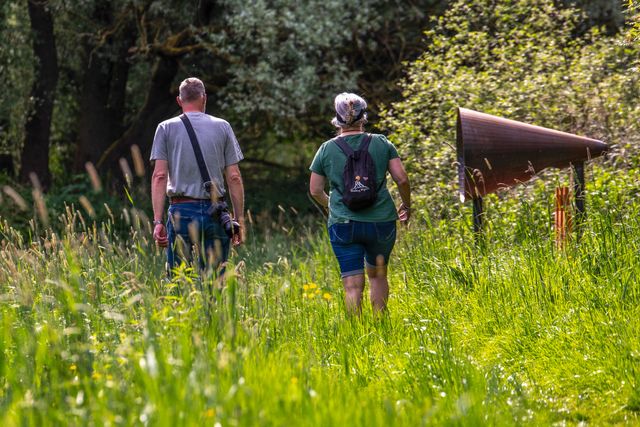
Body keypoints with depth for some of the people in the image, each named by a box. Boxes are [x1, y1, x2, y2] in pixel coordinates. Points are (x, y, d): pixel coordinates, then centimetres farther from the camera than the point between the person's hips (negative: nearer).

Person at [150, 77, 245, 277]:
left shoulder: (166, 128, 6)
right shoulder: (222, 127, 8)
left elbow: (159, 176, -2)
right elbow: (234, 177, 5)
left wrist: (158, 221, -5)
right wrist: (239, 220, 8)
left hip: (181, 210, -1)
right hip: (215, 212, 1)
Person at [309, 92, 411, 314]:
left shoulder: (326, 150, 2)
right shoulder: (382, 144, 0)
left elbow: (315, 190, 7)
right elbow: (402, 179, -3)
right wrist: (406, 206, 14)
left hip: (343, 224, -1)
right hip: (381, 222, 1)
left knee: (353, 285, -1)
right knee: (378, 274, 22)